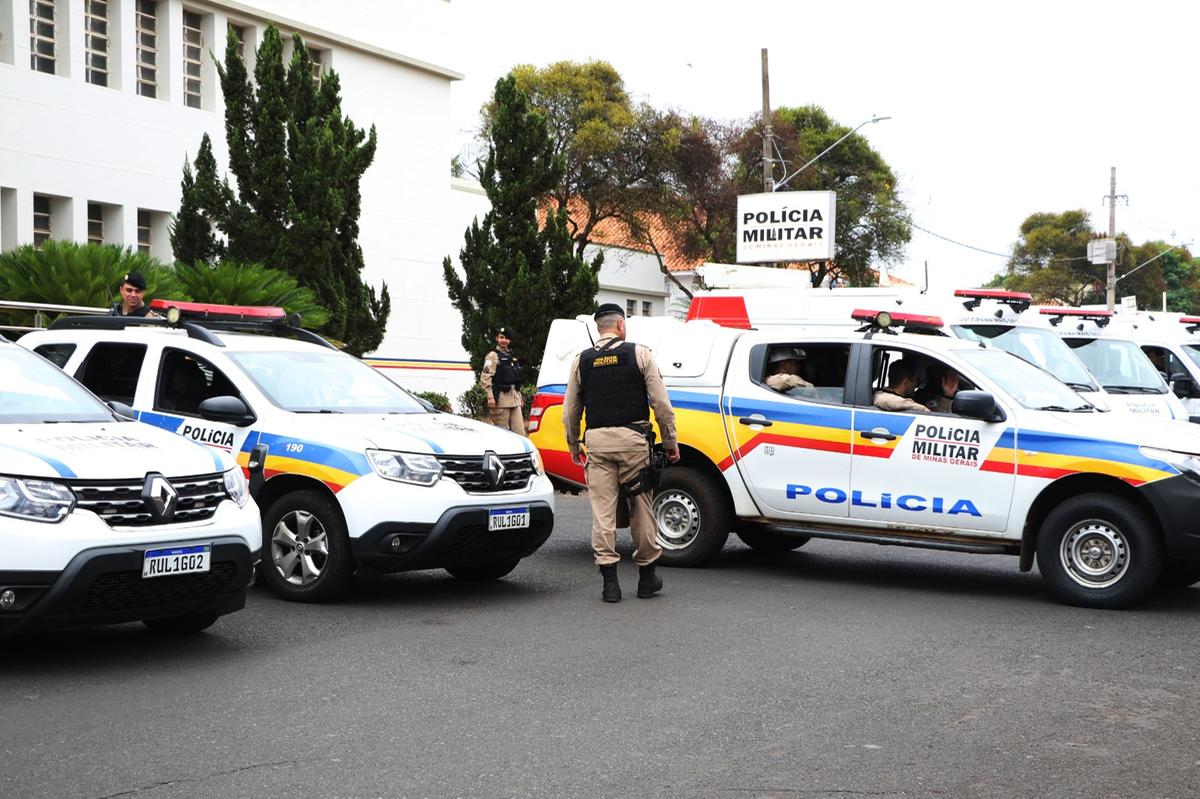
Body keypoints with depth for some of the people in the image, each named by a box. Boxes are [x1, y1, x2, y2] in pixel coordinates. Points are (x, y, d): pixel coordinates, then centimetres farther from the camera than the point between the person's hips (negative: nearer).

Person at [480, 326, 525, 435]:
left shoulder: (512, 356, 19)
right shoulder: (493, 356, -4)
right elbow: (485, 378, -13)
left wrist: (519, 396, 22)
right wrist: (490, 397, -20)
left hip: (514, 399, 7)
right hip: (501, 399, -7)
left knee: (520, 432, 2)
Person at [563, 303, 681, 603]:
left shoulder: (581, 361, 8)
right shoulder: (639, 354, 2)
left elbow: (570, 412, 12)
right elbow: (661, 403, -1)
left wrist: (574, 447, 25)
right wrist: (670, 442, 8)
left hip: (597, 441, 2)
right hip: (632, 437, -1)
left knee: (602, 510, 1)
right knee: (640, 506, 8)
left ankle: (610, 581, -2)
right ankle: (647, 576, 17)